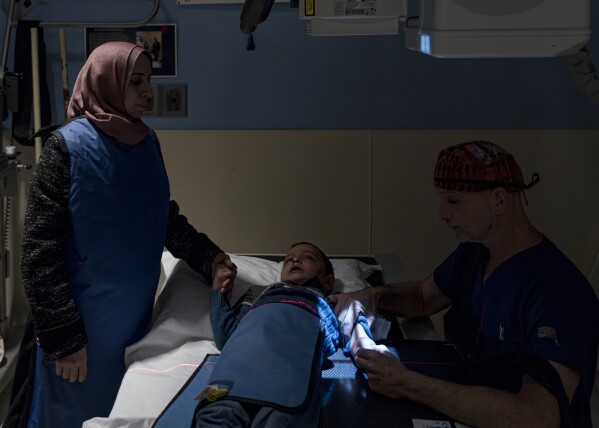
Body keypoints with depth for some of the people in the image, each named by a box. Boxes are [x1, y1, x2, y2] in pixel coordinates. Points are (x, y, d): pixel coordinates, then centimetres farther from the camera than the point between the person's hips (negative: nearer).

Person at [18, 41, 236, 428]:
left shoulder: (146, 142, 3)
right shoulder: (68, 146, -16)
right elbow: (40, 251, -18)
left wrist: (206, 255, 1)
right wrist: (62, 336, -20)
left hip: (135, 311, 6)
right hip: (84, 319, -5)